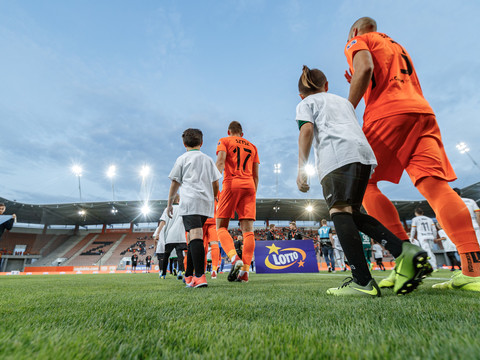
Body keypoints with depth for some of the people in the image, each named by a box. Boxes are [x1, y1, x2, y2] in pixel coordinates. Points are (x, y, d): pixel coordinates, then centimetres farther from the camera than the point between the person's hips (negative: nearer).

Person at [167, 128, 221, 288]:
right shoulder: (208, 159, 19)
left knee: (195, 235, -16)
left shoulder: (182, 159, 9)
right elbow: (215, 184, 18)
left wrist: (170, 203, 17)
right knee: (191, 237, 14)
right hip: (206, 203, 5)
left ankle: (200, 276, -26)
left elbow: (175, 183, 8)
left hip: (190, 201, -4)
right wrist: (214, 201, 29)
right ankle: (189, 276, 22)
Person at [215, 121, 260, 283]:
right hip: (249, 186, 4)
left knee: (221, 227, 2)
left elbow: (220, 162, -8)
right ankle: (245, 270, -5)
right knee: (248, 230, -1)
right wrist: (253, 195, 22)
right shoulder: (252, 146, 24)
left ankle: (235, 258, -20)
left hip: (231, 184, -3)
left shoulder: (224, 141, 12)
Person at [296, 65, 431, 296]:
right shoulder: (343, 101, 38)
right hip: (364, 152, 6)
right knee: (351, 213, 10)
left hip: (336, 154, -6)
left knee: (339, 211, -12)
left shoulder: (306, 104, 20)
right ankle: (405, 251, -3)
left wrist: (301, 168, -5)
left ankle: (363, 282, -20)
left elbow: (306, 130, 0)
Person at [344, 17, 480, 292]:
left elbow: (365, 68, -8)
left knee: (364, 183, -4)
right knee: (435, 184, -6)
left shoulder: (358, 41, 16)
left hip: (388, 114, -7)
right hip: (423, 112, 7)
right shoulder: (397, 46, 38)